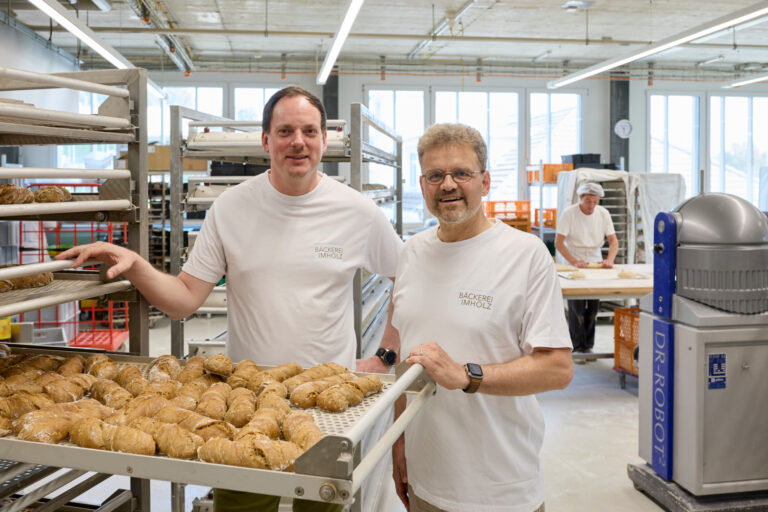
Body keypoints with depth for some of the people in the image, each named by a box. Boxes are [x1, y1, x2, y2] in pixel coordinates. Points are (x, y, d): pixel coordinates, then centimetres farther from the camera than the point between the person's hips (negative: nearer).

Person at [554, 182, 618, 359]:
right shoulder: (569, 213, -10)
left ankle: (588, 346, 16)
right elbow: (558, 242, -14)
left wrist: (609, 259, -15)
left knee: (593, 307, 5)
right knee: (576, 308, -9)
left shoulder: (603, 213, 2)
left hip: (596, 264, 4)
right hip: (574, 265, -4)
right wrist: (574, 261, -26)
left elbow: (613, 241, 4)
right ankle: (578, 348, -3)